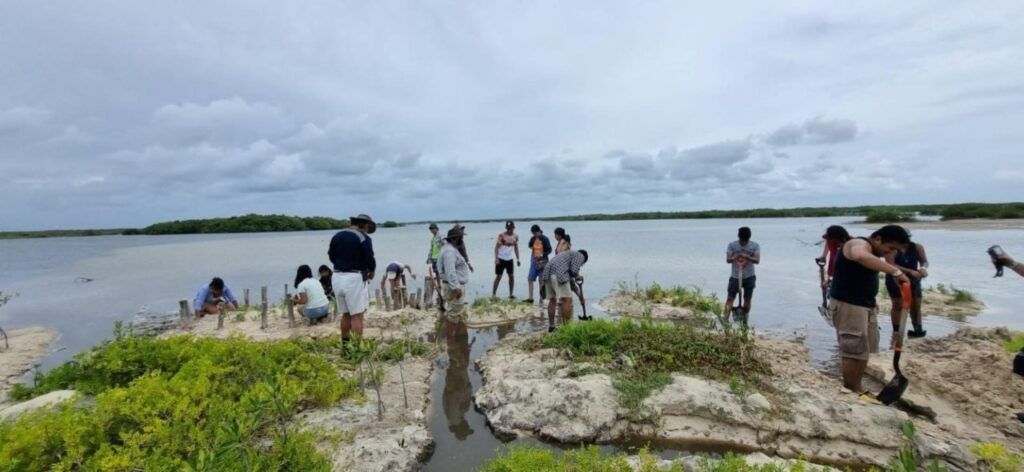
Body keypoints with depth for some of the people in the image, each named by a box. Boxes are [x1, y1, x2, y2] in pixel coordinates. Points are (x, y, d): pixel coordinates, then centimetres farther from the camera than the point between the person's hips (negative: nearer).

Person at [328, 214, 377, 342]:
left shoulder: (337, 236, 10)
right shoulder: (364, 238, -10)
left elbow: (331, 255, 14)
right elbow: (369, 258, -14)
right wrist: (371, 271, 4)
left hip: (338, 277, 7)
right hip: (354, 278, -7)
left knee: (346, 314, 18)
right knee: (357, 316, -2)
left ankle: (345, 345, 25)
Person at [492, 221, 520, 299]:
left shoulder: (516, 236, 2)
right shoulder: (501, 235, -11)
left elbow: (516, 248, 12)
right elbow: (497, 247, -10)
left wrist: (518, 259, 7)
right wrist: (496, 258, -17)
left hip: (510, 259, 4)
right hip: (501, 259, -4)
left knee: (512, 276, 3)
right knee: (498, 276, -2)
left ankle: (511, 294, 13)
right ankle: (493, 294, 5)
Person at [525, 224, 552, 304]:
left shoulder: (545, 239, -8)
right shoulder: (533, 239, 5)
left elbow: (549, 250, -7)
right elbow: (530, 246, 16)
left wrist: (542, 255, -21)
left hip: (542, 261, -5)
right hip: (534, 261, 5)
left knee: (541, 280, 1)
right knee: (530, 279, 1)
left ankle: (541, 299, 10)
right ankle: (530, 298, 9)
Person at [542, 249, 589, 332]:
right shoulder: (580, 256, 14)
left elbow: (570, 281, 41)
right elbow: (574, 270, -6)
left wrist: (580, 296, 46)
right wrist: (577, 277, 18)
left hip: (547, 273, 9)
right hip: (559, 274, -9)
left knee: (552, 300, 19)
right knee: (567, 300, -2)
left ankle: (551, 326, 27)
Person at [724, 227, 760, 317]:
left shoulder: (755, 246, -4)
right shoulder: (732, 245, -4)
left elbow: (757, 260, -15)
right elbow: (728, 260, -11)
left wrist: (747, 257, -34)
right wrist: (734, 258, -33)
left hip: (749, 277, 1)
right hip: (735, 277, -1)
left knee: (747, 299, 7)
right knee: (730, 298, -5)